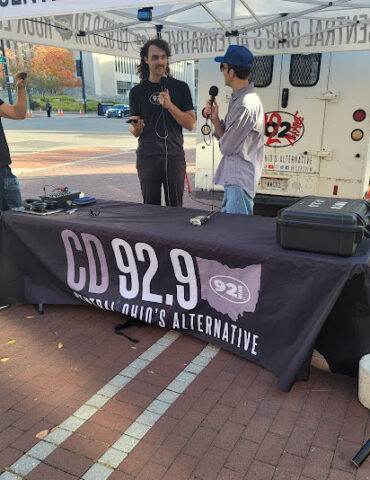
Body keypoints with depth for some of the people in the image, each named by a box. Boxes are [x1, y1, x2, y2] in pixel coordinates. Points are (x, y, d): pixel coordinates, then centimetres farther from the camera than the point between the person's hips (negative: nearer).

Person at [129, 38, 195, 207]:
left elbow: (191, 124, 0)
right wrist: (136, 128, -14)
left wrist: (169, 105, -12)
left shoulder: (180, 87, 8)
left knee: (175, 208, 2)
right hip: (147, 156, 1)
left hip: (174, 156, 0)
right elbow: (135, 133, 10)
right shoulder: (137, 91, 10)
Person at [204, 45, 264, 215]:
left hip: (240, 181, -10)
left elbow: (226, 147, -17)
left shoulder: (247, 105, -21)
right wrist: (215, 118, -1)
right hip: (232, 177, 10)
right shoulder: (236, 99, 12)